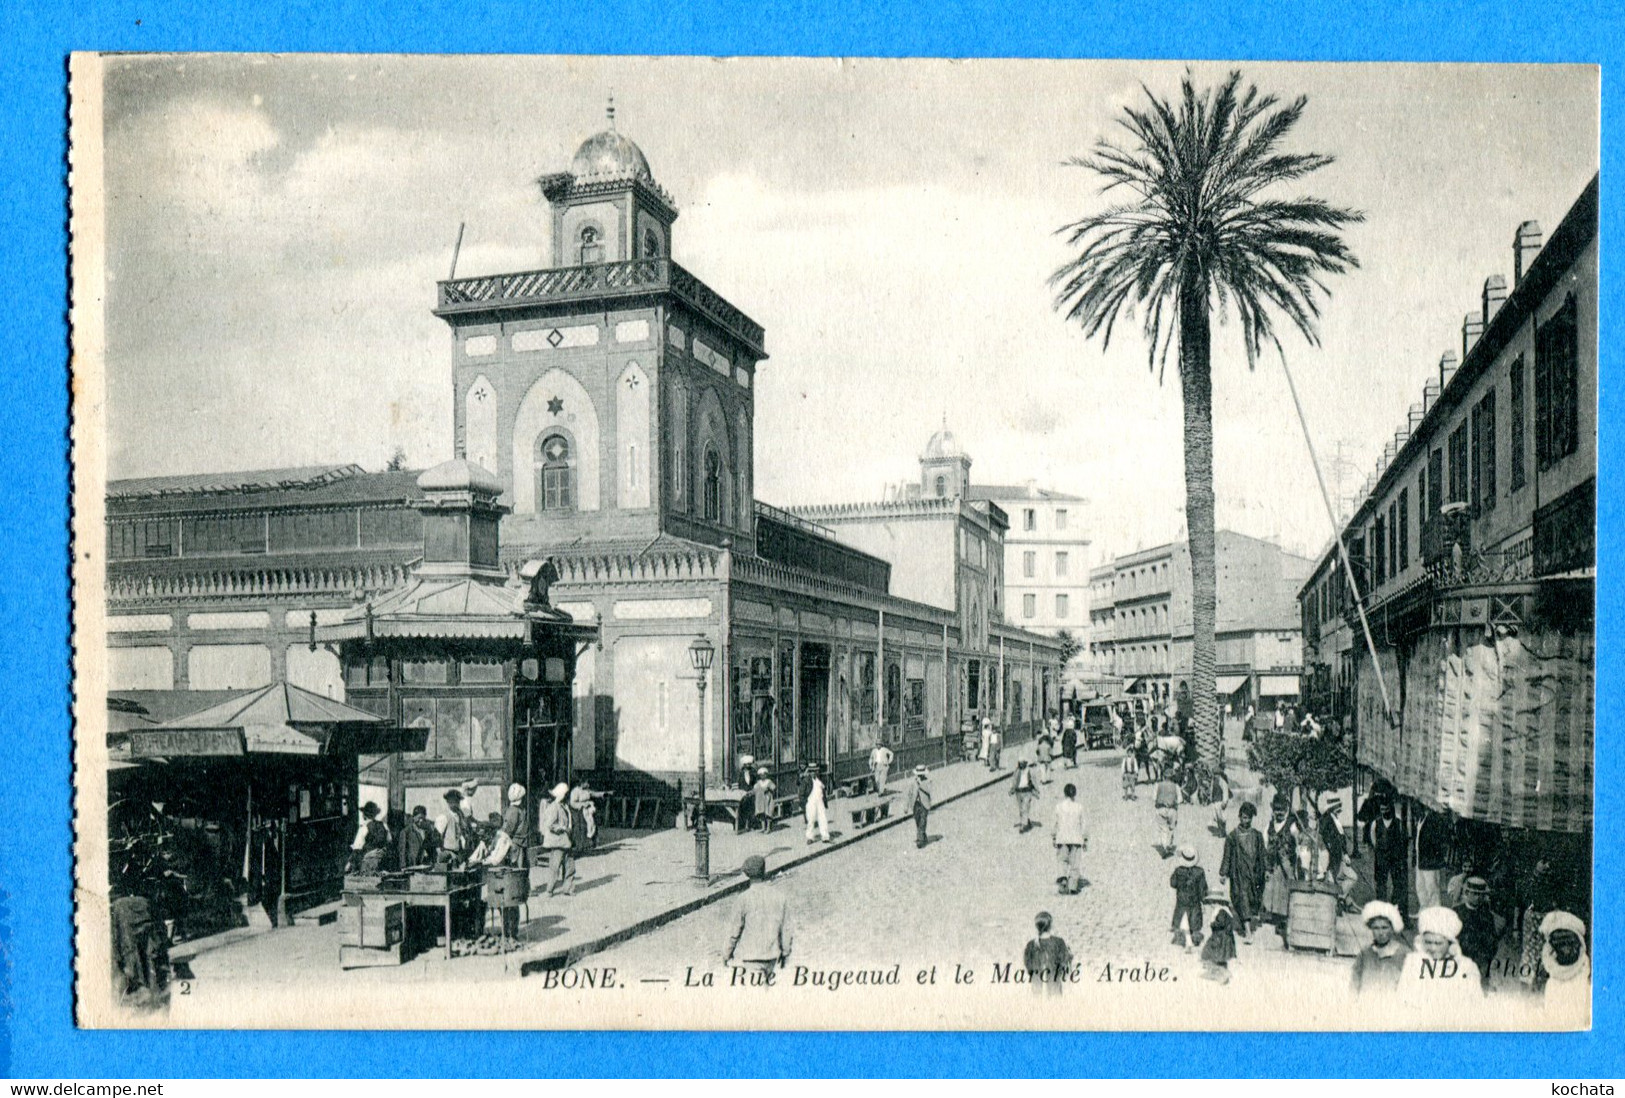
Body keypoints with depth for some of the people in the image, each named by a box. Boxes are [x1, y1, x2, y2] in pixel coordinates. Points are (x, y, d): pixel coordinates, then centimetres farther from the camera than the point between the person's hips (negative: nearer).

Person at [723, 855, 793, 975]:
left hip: (750, 956, -4)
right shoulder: (780, 897, -2)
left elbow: (735, 930, -7)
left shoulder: (745, 898, -13)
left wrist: (727, 952, 7)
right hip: (771, 955, 4)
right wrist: (785, 954, 15)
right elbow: (786, 930, 3)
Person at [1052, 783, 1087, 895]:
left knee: (1063, 862, 10)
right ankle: (1073, 887, 6)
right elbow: (1082, 825, 0)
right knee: (1074, 863, 8)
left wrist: (1055, 839, 13)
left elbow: (1056, 824, 3)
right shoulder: (1079, 807, -4)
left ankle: (1063, 878, -14)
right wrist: (1085, 839, 10)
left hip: (1062, 839, 0)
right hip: (1076, 839, 0)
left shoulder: (1059, 807, -3)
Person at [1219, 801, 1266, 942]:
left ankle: (1247, 930, 20)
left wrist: (1261, 875, 8)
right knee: (1242, 898, -12)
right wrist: (1223, 873, -1)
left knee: (1254, 900, 5)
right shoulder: (1232, 836, 0)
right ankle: (1247, 931, -16)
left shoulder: (1257, 836, 7)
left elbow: (1261, 857, 11)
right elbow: (1227, 856, 2)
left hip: (1253, 873, 3)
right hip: (1239, 874, -3)